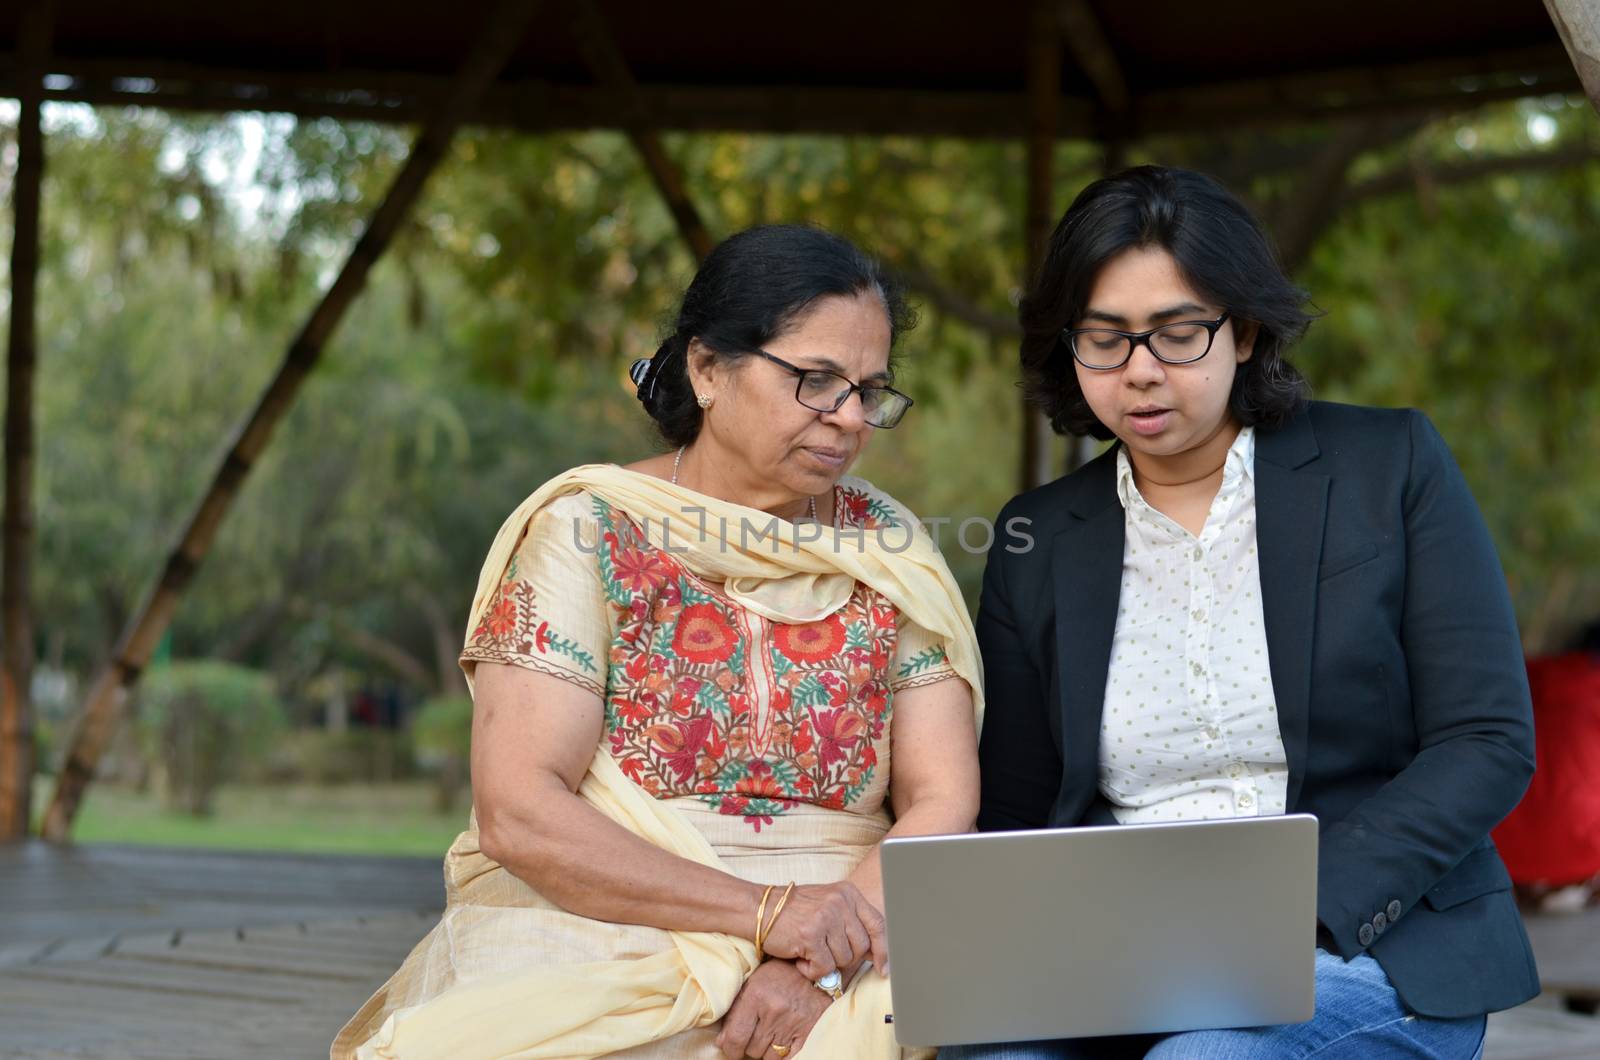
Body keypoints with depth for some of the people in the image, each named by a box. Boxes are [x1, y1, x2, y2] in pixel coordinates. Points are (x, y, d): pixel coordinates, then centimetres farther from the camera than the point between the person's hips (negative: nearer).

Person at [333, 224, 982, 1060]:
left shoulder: (887, 550, 9)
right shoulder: (586, 529, -2)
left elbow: (942, 803, 2)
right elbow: (517, 813, -11)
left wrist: (819, 965, -16)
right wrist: (764, 912, -19)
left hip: (850, 968, 3)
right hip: (595, 941, -3)